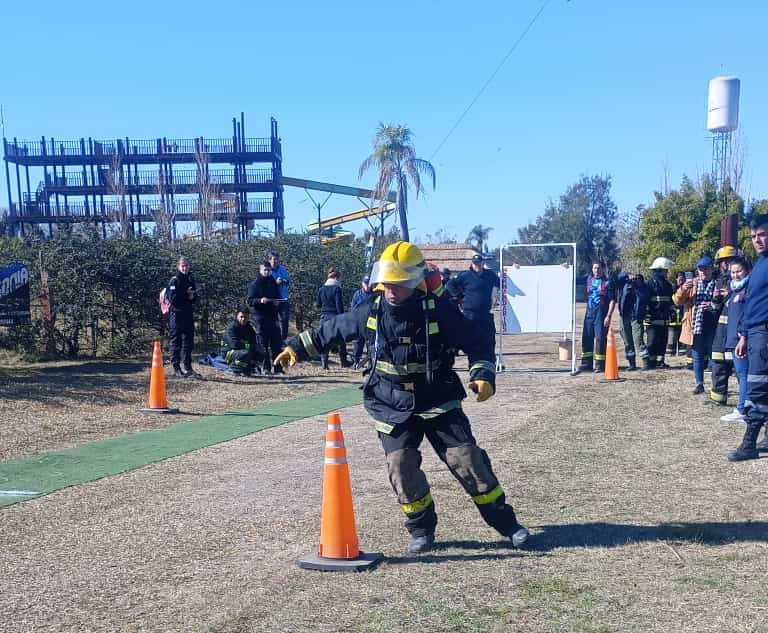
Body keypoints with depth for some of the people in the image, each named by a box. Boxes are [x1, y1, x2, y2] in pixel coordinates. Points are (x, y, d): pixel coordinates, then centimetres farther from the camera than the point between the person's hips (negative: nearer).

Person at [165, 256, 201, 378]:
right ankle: (176, 368, 6)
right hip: (176, 314, -6)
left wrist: (192, 296, -8)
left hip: (188, 314, 6)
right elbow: (172, 298, -16)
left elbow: (195, 297, 13)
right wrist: (186, 295, -12)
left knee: (188, 340, 8)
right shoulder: (174, 280, -7)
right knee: (176, 341, 0)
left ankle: (188, 368, 14)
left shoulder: (191, 279, 11)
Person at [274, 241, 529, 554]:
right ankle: (421, 528, 15)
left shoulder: (439, 309, -14)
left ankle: (505, 522, 13)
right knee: (401, 466, -8)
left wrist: (483, 376, -21)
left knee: (467, 460, -4)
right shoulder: (371, 311, -7)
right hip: (393, 408, 2)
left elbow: (476, 343, -6)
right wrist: (297, 347, 13)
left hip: (439, 402, -2)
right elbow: (334, 328, 10)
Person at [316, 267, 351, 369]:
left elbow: (318, 304, 10)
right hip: (335, 316, -4)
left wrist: (316, 304, 32)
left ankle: (324, 362, 0)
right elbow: (339, 304, -13)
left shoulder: (321, 289, 5)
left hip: (324, 317, 4)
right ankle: (343, 361, 18)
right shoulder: (337, 288, -9)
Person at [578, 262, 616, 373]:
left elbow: (612, 301, -6)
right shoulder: (589, 279, 12)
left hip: (601, 315, -5)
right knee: (586, 339, 7)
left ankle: (600, 365, 0)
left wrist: (608, 316, -14)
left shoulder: (608, 283, -3)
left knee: (600, 339, -5)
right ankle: (586, 363, 15)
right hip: (589, 314, 6)